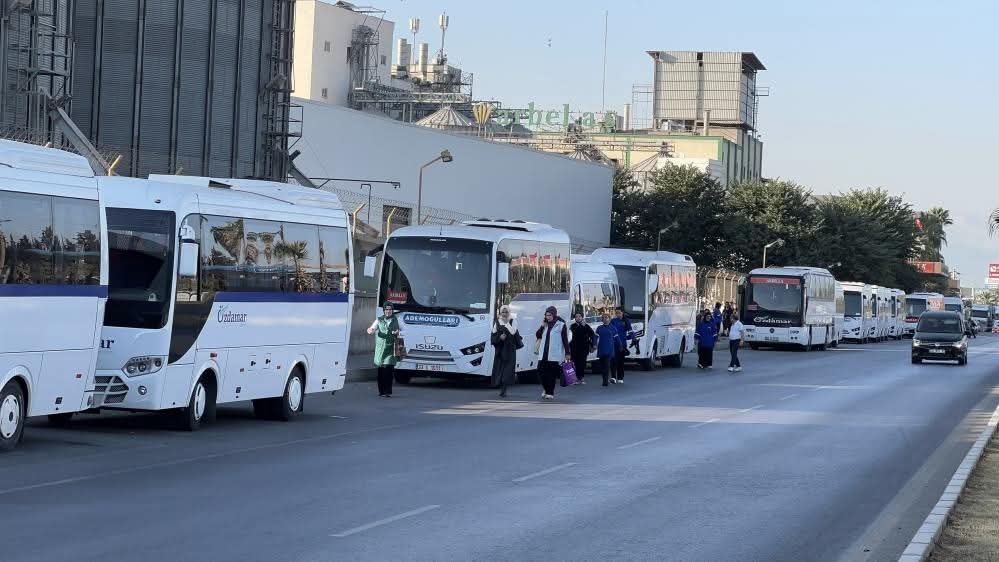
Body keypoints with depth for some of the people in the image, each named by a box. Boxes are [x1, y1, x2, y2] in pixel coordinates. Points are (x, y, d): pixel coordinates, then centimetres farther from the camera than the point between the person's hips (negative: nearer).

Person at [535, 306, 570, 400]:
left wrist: (567, 353, -8)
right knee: (541, 371, -1)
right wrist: (542, 326, -2)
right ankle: (545, 389, 20)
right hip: (543, 354, 5)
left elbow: (565, 340, -4)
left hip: (554, 354, -5)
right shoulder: (546, 325, 13)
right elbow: (538, 335, 12)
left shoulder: (561, 325, -3)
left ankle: (550, 393, 6)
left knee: (551, 374, -2)